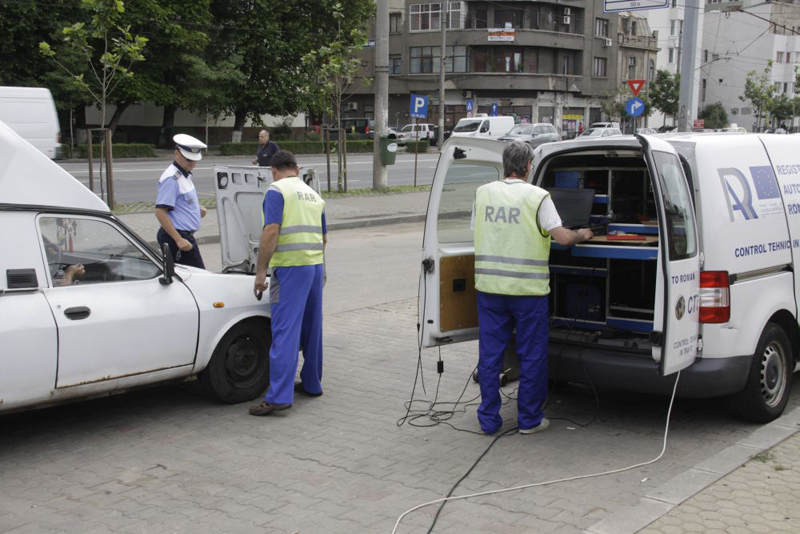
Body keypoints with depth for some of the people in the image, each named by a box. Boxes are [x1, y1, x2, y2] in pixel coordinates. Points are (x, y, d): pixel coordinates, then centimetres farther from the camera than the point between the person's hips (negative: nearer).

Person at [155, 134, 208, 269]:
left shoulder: (185, 175, 15)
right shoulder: (171, 178, -15)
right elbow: (160, 212, -21)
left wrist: (198, 209, 7)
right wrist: (179, 240, -24)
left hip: (184, 236, 10)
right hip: (175, 237, -10)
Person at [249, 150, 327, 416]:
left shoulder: (277, 190, -5)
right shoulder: (313, 194, 18)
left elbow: (271, 232, -16)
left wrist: (260, 271, -14)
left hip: (290, 267, -7)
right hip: (316, 265, 7)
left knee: (285, 332, -11)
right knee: (312, 329, 17)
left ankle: (279, 396, -15)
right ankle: (312, 383, 28)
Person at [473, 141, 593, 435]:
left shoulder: (483, 193, 4)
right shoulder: (537, 196, -8)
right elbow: (562, 237, -11)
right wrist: (582, 235, 9)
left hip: (489, 286, 3)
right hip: (528, 289, -3)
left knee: (489, 355, 11)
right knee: (531, 356, 10)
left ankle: (488, 419, 16)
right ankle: (529, 419, 17)